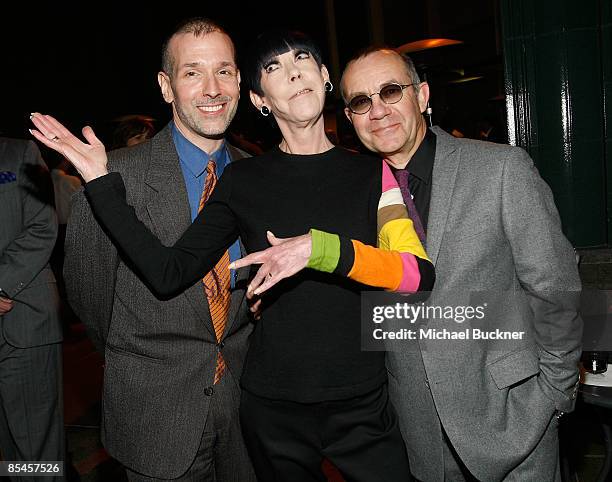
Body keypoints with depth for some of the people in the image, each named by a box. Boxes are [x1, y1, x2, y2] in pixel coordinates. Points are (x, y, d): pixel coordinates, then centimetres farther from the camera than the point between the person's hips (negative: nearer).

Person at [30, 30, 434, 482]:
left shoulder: (370, 173, -1)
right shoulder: (244, 181, -1)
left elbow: (420, 274, -12)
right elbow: (169, 274, -7)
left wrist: (321, 248, -26)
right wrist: (102, 182, -11)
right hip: (273, 409, 0)